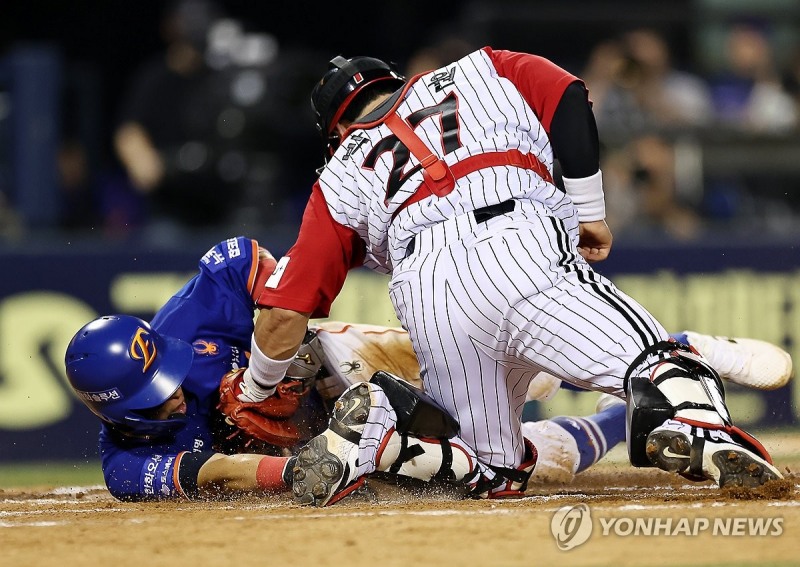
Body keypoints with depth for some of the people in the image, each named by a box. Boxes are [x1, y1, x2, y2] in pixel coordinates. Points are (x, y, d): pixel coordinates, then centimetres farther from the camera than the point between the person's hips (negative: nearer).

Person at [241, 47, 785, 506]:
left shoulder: (344, 174, 29)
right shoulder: (479, 72, 32)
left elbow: (284, 320, 22)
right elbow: (568, 97, 13)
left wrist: (255, 395, 38)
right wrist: (589, 212, 18)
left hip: (425, 297, 2)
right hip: (525, 250, -2)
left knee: (499, 471, 18)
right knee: (661, 363, -10)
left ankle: (370, 426, -4)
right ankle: (704, 430, -45)